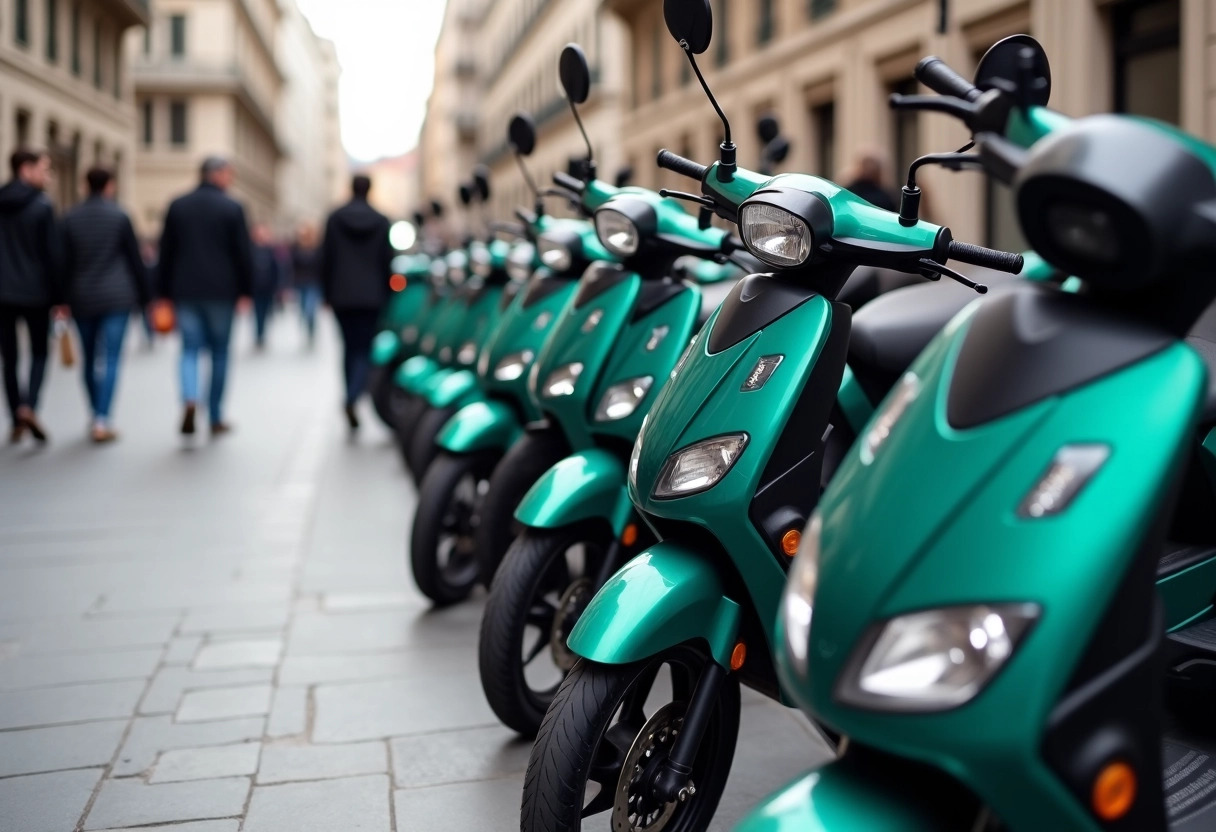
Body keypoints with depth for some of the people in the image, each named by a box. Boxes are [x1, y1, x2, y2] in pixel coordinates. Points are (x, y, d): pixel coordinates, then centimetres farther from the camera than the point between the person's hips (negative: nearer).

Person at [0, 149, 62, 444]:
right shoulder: (42, 206, -8)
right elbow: (52, 254, -10)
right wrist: (59, 295, -4)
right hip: (35, 293, -3)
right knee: (40, 352, 11)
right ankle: (28, 406, -10)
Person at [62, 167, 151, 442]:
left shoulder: (71, 218, 3)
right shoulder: (119, 216, -4)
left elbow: (65, 262, 2)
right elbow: (135, 259, -1)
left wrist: (64, 297, 9)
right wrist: (143, 296, 8)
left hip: (82, 298, 3)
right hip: (116, 297, -3)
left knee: (89, 359, 14)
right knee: (112, 359, -5)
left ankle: (96, 415, 23)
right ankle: (102, 421, -14)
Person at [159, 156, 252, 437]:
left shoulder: (177, 206, 7)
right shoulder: (232, 208, -4)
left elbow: (166, 253, 8)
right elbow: (243, 253, -5)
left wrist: (166, 292, 13)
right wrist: (245, 290, 3)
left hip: (185, 291, 2)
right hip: (221, 291, -2)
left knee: (189, 349, 6)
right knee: (219, 351, 7)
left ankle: (189, 399, -22)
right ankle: (216, 419, 11)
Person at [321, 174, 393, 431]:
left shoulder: (335, 219, -1)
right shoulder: (381, 222, -1)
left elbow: (326, 259, -1)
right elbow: (387, 261, 2)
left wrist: (327, 293, 7)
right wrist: (385, 294, 11)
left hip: (342, 294, 1)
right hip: (371, 295, -1)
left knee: (349, 346, 14)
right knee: (365, 350, 0)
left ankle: (352, 400, 17)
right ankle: (353, 398, -23)